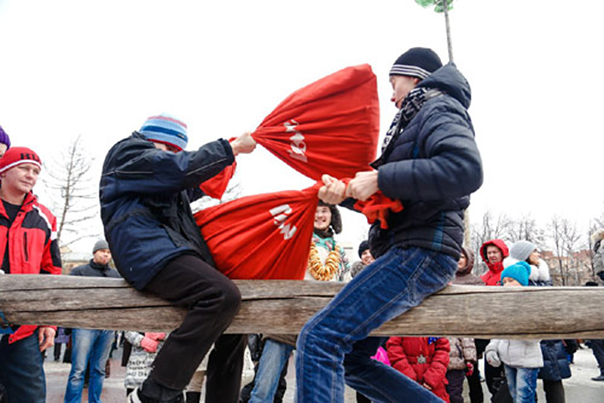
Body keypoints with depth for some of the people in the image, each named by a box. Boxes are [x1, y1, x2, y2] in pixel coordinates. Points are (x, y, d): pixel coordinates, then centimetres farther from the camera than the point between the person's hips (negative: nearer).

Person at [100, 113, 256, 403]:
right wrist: (233, 147, -2)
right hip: (147, 251, -10)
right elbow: (182, 169, -9)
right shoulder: (128, 151, 5)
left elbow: (188, 189, 42)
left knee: (231, 331, 2)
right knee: (223, 295, -30)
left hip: (172, 249, 10)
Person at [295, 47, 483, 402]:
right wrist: (345, 193, 4)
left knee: (318, 340, -20)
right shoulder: (417, 121, 28)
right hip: (407, 252, 11)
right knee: (352, 359, 13)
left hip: (422, 250, -11)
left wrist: (381, 178, -19)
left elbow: (466, 169, -24)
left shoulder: (440, 109, -1)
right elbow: (384, 199, 25)